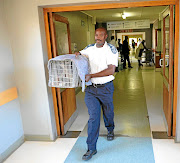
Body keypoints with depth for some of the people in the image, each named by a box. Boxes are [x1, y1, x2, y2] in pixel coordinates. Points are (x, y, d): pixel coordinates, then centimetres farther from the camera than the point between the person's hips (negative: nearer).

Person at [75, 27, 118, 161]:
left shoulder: (111, 49, -10)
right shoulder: (90, 48, 3)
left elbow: (111, 70, -20)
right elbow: (80, 54, 22)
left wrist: (91, 75, -25)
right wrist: (78, 53, -4)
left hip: (106, 87, -2)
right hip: (91, 88, 2)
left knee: (108, 112, 17)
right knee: (93, 116, -1)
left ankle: (110, 130, 51)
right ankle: (91, 148, 8)